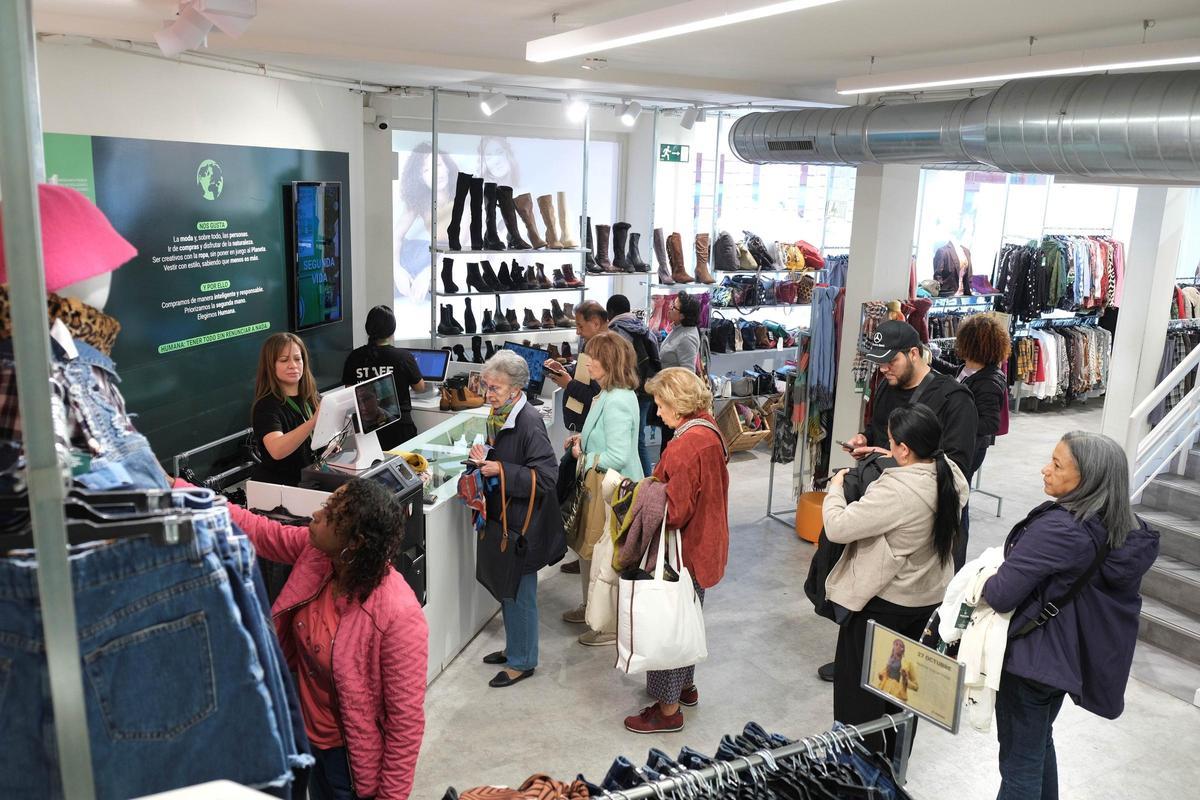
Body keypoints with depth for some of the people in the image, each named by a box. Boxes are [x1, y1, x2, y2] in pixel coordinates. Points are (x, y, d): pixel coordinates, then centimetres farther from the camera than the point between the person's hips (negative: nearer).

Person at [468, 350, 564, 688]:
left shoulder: (529, 422, -22)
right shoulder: (498, 416, 4)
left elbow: (546, 477, -24)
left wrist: (500, 470, -25)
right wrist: (484, 457, -1)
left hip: (523, 523, -9)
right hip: (503, 515, 9)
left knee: (519, 592, 5)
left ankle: (523, 661, 21)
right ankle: (514, 647, 38)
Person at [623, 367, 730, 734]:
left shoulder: (686, 445, -27)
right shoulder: (710, 431, 3)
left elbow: (675, 510, -26)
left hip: (686, 550, -10)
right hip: (704, 545, 10)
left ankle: (668, 709, 17)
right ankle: (686, 686, 42)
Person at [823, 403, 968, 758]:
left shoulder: (895, 490, -32)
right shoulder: (952, 474, -8)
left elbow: (837, 527, -28)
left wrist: (835, 489, -11)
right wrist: (887, 458, 14)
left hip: (884, 601, -8)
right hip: (930, 596, 8)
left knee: (859, 681, 12)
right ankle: (894, 756, 40)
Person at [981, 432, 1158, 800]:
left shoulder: (1058, 528, -29)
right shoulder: (1122, 530, -4)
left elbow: (1001, 595, -28)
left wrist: (985, 582, -7)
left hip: (1030, 659, -8)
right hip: (1067, 656, 8)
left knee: (1019, 763, 8)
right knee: (1040, 743, 28)